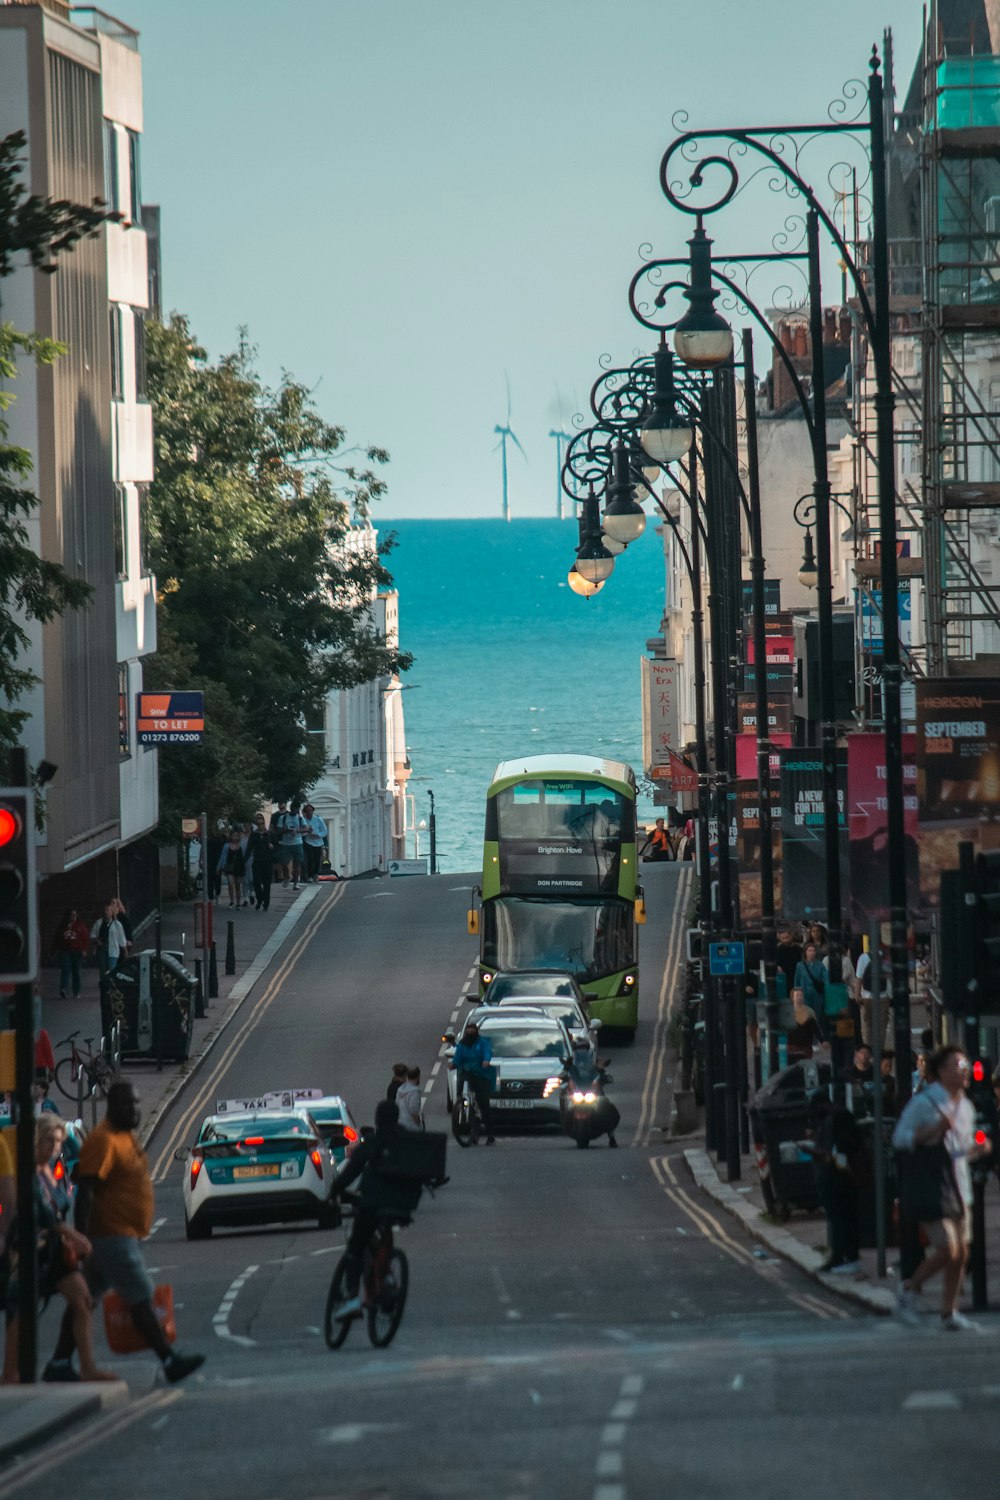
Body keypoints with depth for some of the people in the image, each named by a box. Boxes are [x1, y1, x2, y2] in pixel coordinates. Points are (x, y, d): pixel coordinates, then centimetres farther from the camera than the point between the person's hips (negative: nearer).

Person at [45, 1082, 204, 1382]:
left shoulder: (125, 1136, 15)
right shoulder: (103, 1141, -16)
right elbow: (85, 1192, -21)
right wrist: (81, 1238, -26)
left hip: (126, 1236, 10)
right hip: (113, 1236, -10)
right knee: (140, 1299, -8)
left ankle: (58, 1365, 14)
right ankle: (170, 1362, -7)